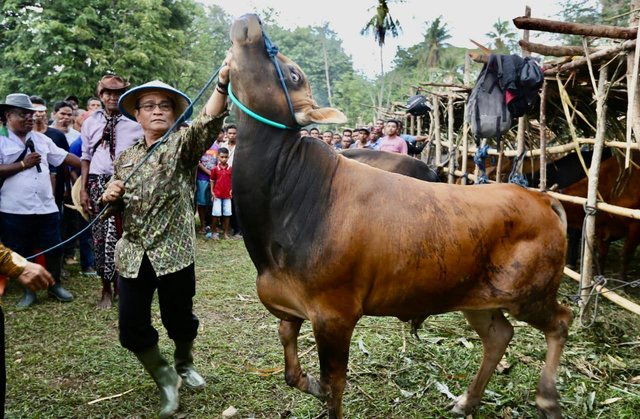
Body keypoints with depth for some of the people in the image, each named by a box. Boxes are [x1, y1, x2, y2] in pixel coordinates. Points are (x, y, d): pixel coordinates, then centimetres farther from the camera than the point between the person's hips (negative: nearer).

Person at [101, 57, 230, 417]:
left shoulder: (183, 145, -3)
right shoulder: (125, 158, 11)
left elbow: (208, 122, -26)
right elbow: (115, 208, 20)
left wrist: (223, 82, -43)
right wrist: (110, 197, -5)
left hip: (173, 253, -4)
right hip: (133, 255, 4)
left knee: (180, 318, 11)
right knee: (132, 326, 4)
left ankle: (184, 364, 43)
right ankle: (164, 378, 29)